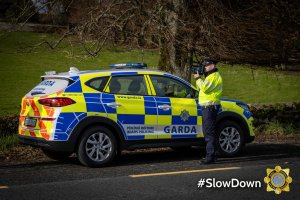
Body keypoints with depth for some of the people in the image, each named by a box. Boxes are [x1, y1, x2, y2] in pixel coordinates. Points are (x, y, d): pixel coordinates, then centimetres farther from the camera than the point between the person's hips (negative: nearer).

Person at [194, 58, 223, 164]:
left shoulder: (215, 76, -11)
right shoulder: (210, 76, 24)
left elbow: (205, 88, -23)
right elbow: (202, 87, 23)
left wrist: (198, 79, -12)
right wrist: (199, 78, 11)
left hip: (210, 107, -11)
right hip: (207, 107, 11)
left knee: (209, 132, -13)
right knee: (208, 132, 13)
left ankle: (211, 156, -14)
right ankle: (211, 155, 19)